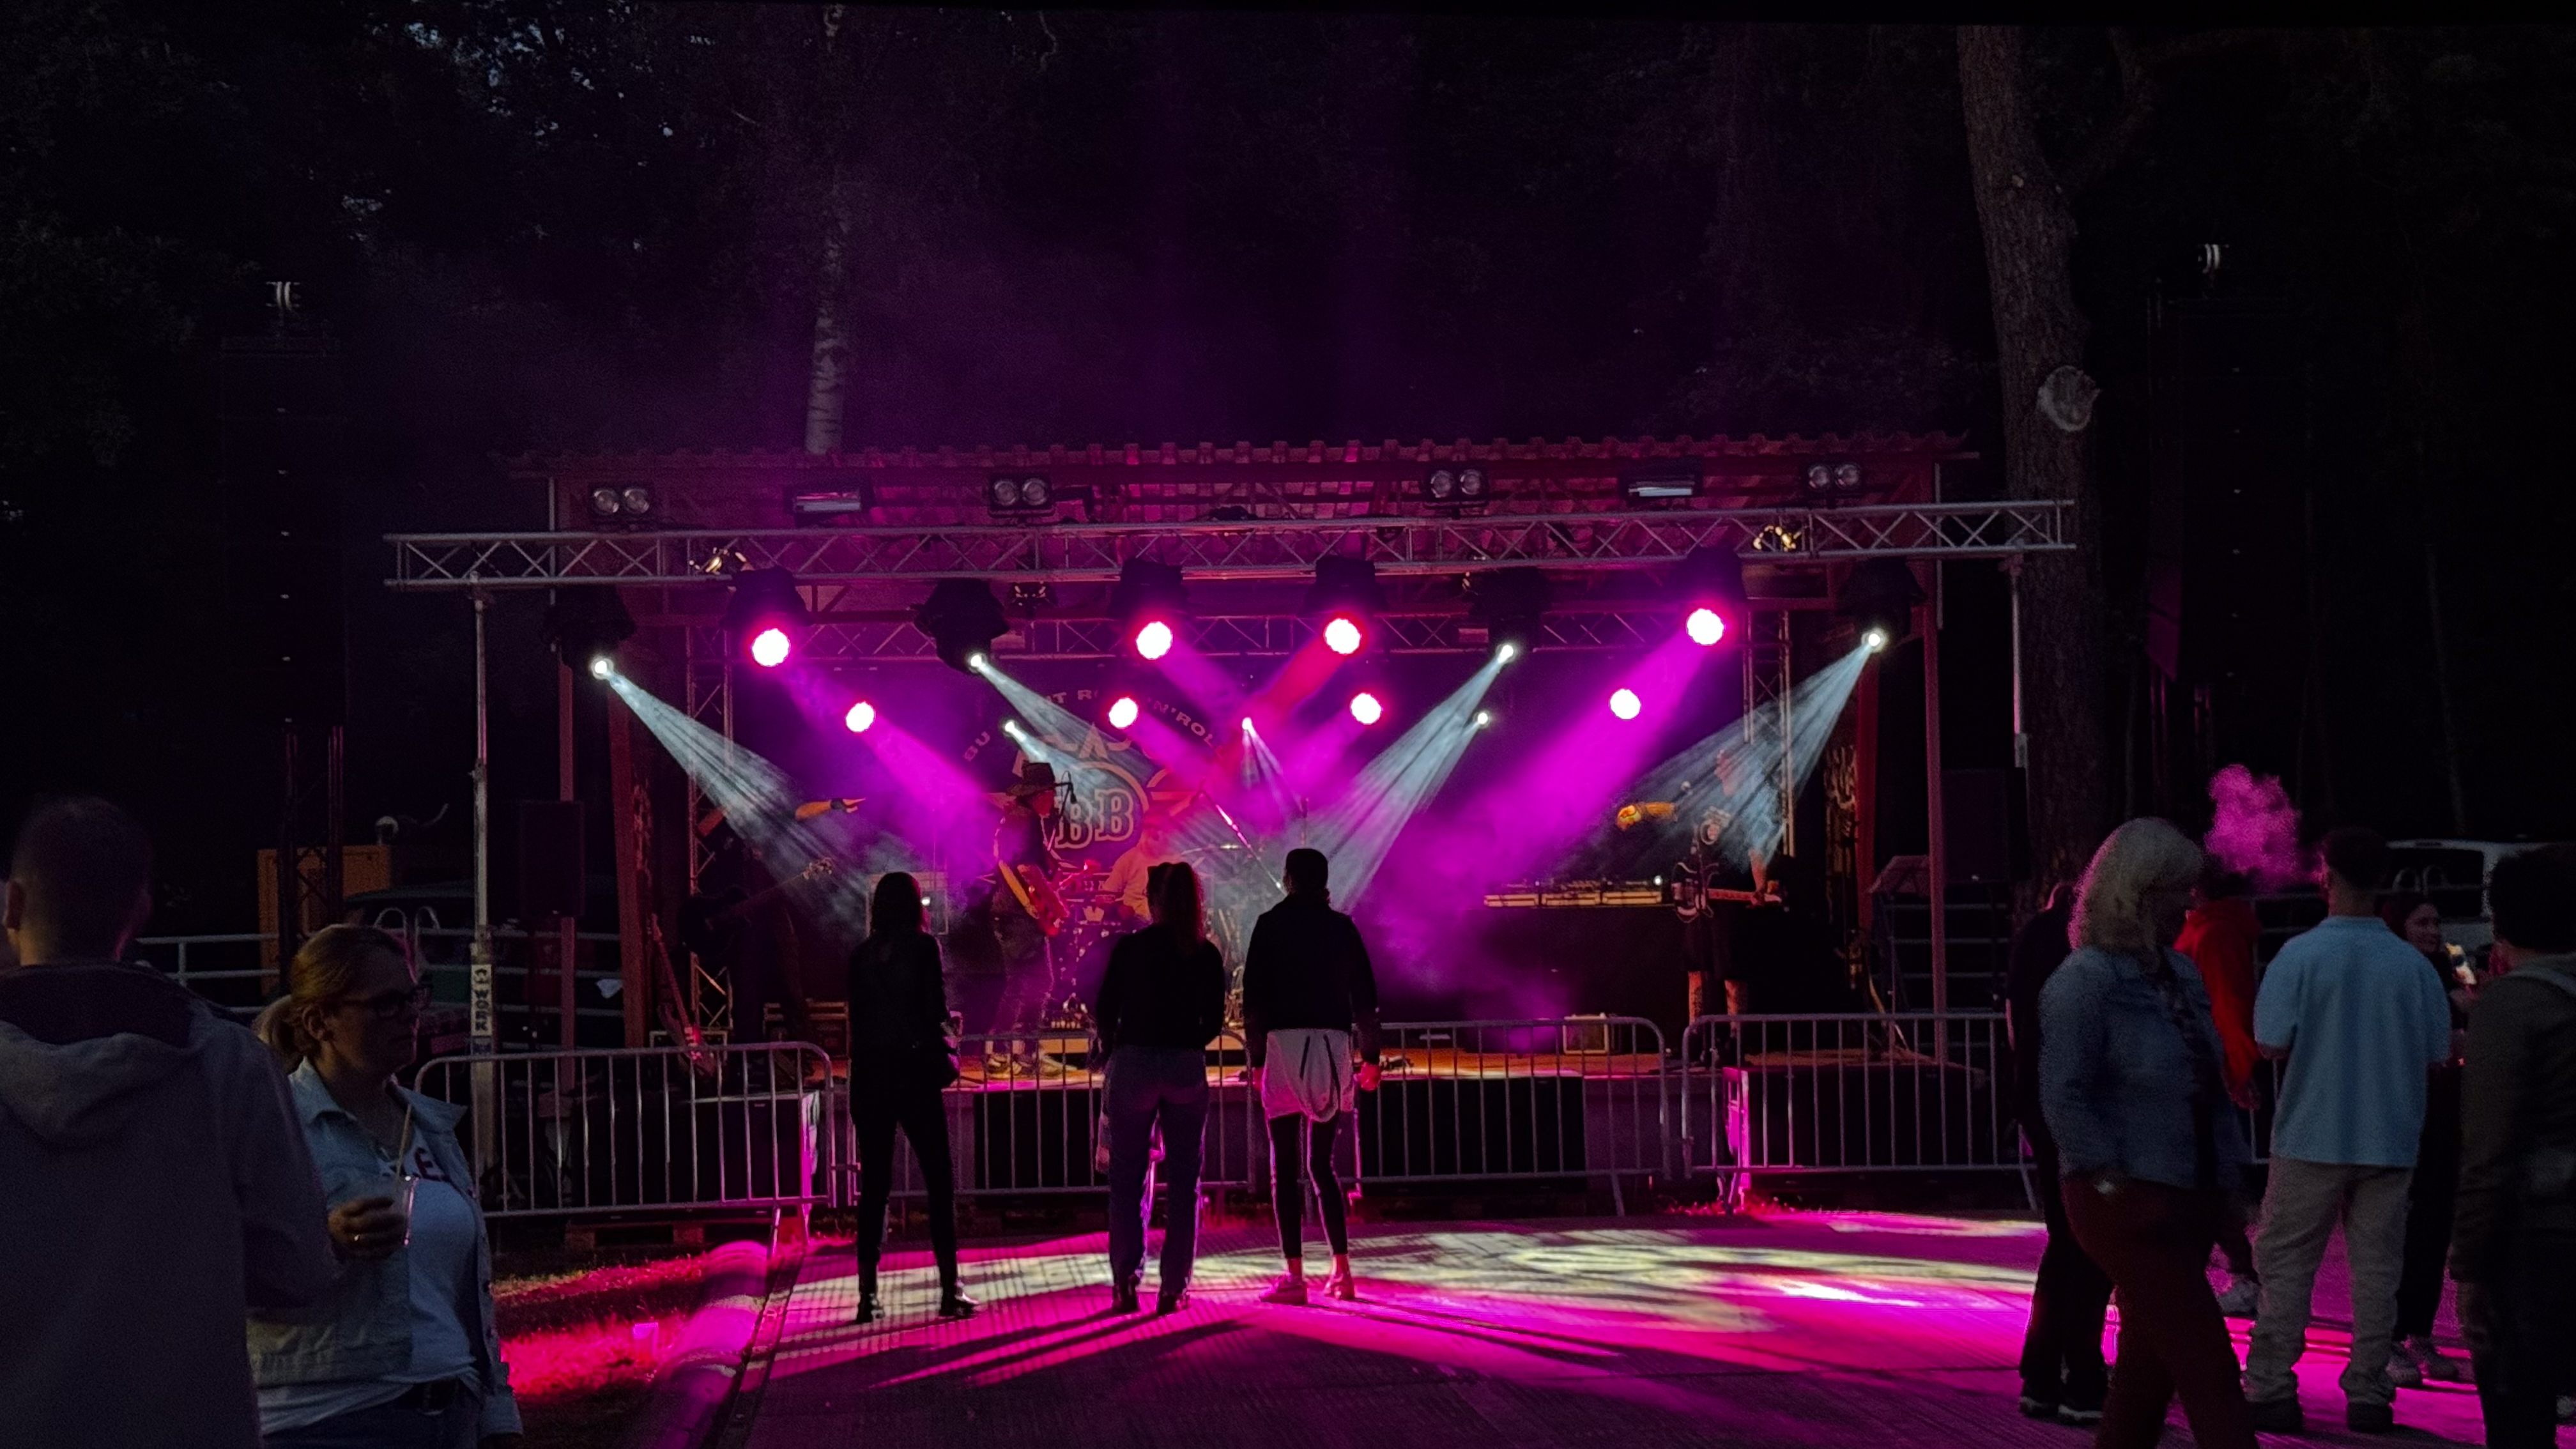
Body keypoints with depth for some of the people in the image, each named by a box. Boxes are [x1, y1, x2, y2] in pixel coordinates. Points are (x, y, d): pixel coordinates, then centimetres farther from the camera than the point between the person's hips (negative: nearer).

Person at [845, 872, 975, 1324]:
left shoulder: (861, 955, 7)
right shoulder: (924, 947, -4)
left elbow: (857, 1019, 9)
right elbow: (936, 1011, -7)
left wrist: (860, 1076, 14)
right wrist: (943, 1058, 9)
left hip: (870, 1077, 4)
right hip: (914, 1072, -4)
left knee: (874, 1186, 7)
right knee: (940, 1180, 2)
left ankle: (868, 1294, 6)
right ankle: (950, 1290, -2)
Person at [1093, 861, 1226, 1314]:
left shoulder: (1129, 947, -2)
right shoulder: (1207, 955, 2)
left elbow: (1105, 1013, -1)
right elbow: (1214, 1021, 2)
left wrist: (1111, 1053, 17)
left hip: (1133, 1065, -1)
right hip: (1187, 1069, 1)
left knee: (1126, 1179, 7)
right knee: (1183, 1180, 8)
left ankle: (1125, 1284, 1)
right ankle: (1174, 1286, 6)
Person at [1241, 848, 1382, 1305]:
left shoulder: (1272, 924, 2)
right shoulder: (1342, 927, 10)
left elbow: (1254, 996, -2)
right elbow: (1366, 997, 9)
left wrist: (1257, 1057, 3)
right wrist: (1370, 1057, 15)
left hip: (1286, 1043, -3)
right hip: (1334, 1044, 4)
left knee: (1284, 1166, -1)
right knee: (1322, 1163, 13)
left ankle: (1295, 1277, -7)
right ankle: (1342, 1271, 9)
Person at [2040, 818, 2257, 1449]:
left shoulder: (2180, 972, 12)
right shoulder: (2085, 981, -13)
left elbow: (2210, 1084, 18)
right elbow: (2063, 1098, -17)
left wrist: (2230, 1172, 11)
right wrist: (2114, 1186, -21)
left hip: (2191, 1196, 8)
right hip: (2129, 1203, -8)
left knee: (2150, 1359, 15)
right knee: (2205, 1362, -10)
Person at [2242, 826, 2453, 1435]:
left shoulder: (2301, 954, -11)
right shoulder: (2411, 964, -3)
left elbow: (2271, 1043, -13)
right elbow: (2439, 1052, 3)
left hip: (2312, 1138, -2)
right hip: (2388, 1140, 2)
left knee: (2286, 1266, 5)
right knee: (2376, 1269, 10)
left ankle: (2271, 1391, 5)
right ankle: (2367, 1394, 12)